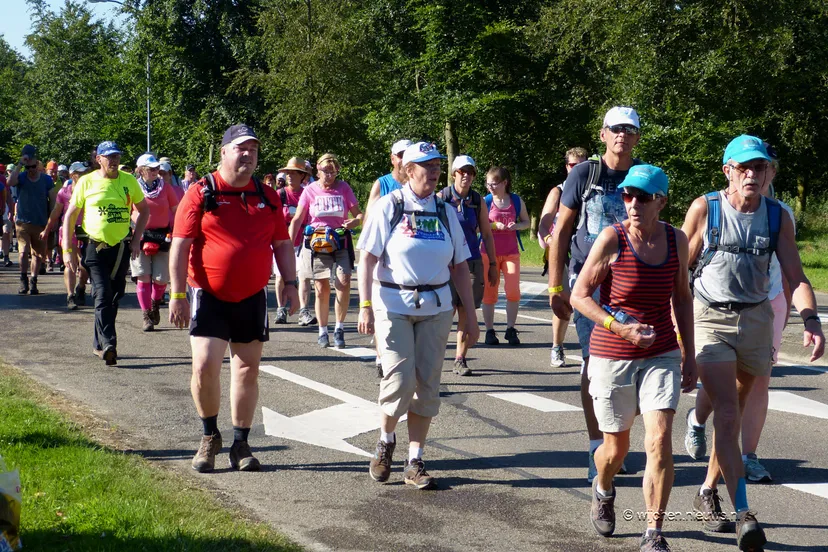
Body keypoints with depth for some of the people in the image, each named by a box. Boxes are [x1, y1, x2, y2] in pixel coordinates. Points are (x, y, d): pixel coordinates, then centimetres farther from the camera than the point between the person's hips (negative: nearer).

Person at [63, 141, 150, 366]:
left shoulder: (129, 181, 5)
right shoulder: (86, 182, -2)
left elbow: (144, 209, 17)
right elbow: (70, 215, 2)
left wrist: (136, 239, 7)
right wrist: (68, 250, -3)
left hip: (122, 248, 3)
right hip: (96, 248, -3)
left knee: (114, 297, 10)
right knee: (103, 295, -15)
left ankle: (99, 343, 24)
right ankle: (108, 344, -21)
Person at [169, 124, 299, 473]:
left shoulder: (267, 197, 8)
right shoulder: (201, 194, -5)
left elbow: (282, 244, 15)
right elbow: (180, 245, -7)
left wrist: (290, 283, 5)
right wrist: (178, 294, -12)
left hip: (252, 298, 4)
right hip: (209, 297, -4)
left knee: (248, 370, 6)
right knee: (205, 366, -11)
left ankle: (241, 444, 17)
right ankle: (210, 436, 11)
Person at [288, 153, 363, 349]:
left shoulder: (343, 188, 5)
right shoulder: (310, 190, 3)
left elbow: (358, 214, 5)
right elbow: (297, 219, 3)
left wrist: (355, 221, -19)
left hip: (340, 243, 0)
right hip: (316, 244, 0)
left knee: (343, 282, -18)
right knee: (322, 289, 2)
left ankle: (339, 329, -4)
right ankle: (323, 332, 16)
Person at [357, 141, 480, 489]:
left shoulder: (445, 212, 10)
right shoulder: (389, 206, -1)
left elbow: (459, 266, 12)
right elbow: (367, 259, -4)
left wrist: (471, 316, 9)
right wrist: (365, 307, -13)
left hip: (436, 307, 4)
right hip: (394, 306, -4)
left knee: (427, 386, 2)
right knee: (400, 380, -11)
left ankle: (414, 462, 13)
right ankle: (385, 440, 18)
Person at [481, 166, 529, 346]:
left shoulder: (516, 201, 4)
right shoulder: (485, 202, -1)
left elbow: (526, 222, 13)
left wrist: (516, 226, -8)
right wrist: (494, 225, -18)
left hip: (511, 252, 1)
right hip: (489, 253, -1)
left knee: (513, 291, -9)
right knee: (489, 293, 2)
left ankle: (510, 329, 5)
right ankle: (489, 330, 12)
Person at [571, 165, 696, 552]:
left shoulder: (676, 240, -1)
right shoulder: (612, 239, -13)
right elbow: (579, 296, -9)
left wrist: (689, 355, 10)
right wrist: (621, 329, -21)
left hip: (661, 355, 2)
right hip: (612, 356, -2)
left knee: (660, 441, -12)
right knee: (616, 447, 12)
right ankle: (603, 490, 47)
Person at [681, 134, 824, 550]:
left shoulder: (778, 217, 0)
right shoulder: (704, 209, -6)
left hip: (756, 318, 3)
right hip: (710, 317, -3)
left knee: (733, 413, 14)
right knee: (727, 415, -14)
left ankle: (708, 492, 32)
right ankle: (743, 514, -18)